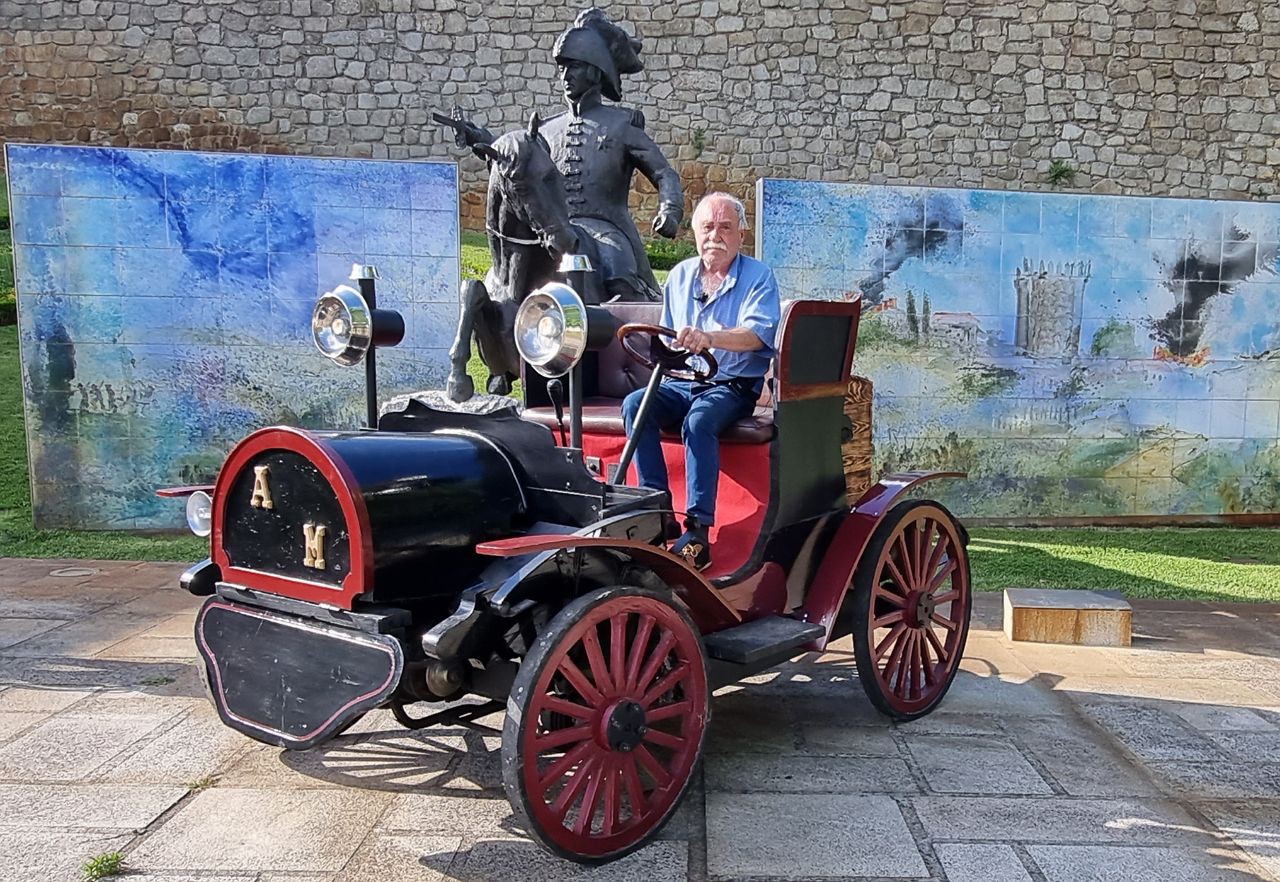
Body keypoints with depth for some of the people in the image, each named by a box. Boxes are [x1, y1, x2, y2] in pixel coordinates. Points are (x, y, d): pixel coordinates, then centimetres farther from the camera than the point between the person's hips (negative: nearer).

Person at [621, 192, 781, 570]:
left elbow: (757, 334, -19)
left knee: (698, 421, -36)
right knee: (635, 404, -24)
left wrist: (708, 337, -36)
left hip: (732, 386, -5)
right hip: (681, 382, 5)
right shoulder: (680, 274, 17)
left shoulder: (758, 276, 0)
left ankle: (698, 532, -36)